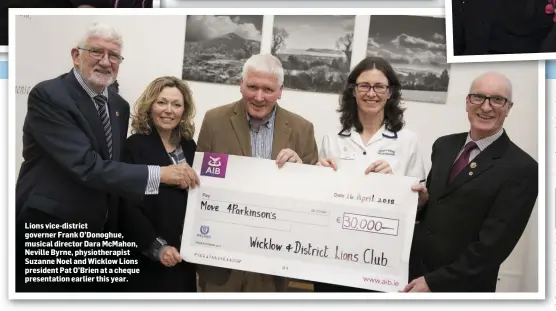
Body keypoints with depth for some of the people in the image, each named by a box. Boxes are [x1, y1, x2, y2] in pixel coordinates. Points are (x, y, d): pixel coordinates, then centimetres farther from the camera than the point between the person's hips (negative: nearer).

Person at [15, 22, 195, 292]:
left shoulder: (119, 105, 7)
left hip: (97, 234, 7)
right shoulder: (48, 96, -17)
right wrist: (159, 173, -28)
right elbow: (86, 166, -27)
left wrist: (112, 229, 12)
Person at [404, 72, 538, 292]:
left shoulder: (522, 169, -14)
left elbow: (493, 245, -18)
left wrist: (433, 282, -19)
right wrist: (421, 200, -10)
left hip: (461, 285, -5)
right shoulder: (443, 145, 3)